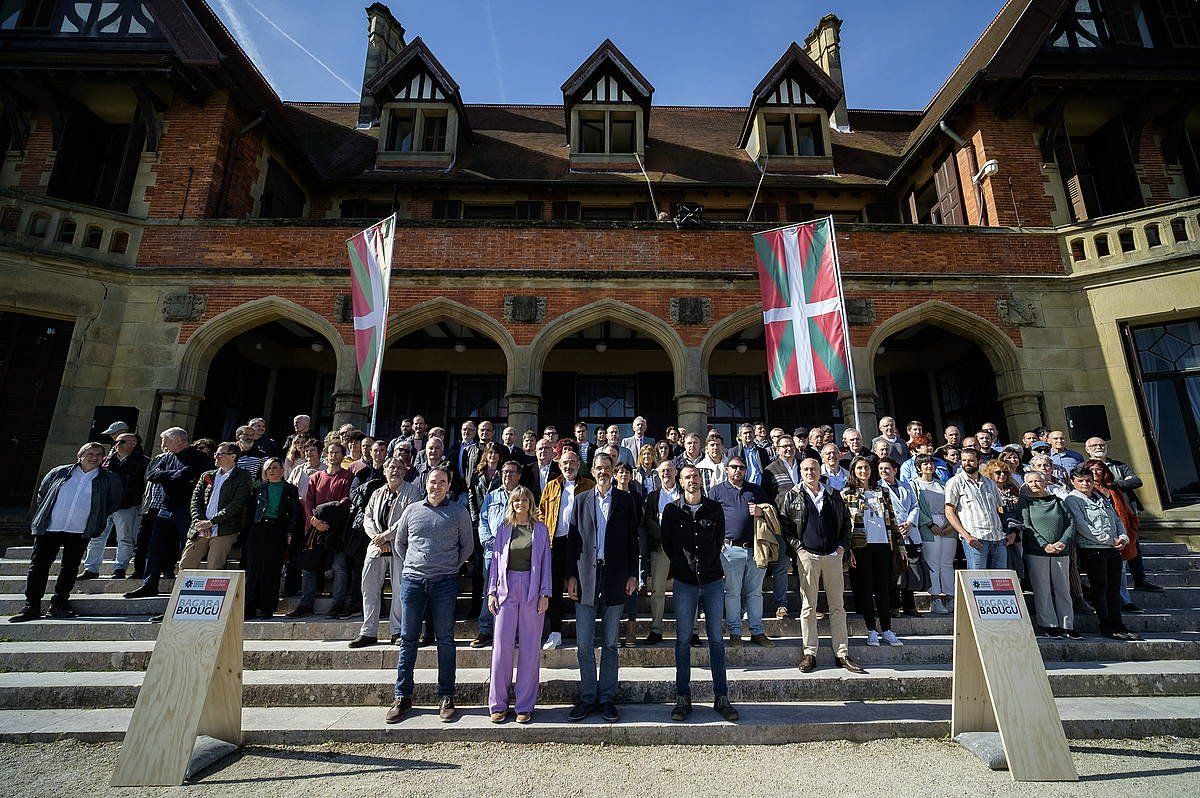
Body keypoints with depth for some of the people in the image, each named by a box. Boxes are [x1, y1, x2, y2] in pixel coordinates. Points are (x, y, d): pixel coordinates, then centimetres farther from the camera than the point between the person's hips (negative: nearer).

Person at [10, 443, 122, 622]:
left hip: (79, 532, -1)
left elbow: (114, 502, 9)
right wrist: (42, 517, 9)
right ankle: (31, 606, 10)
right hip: (49, 528, 1)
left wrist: (96, 520, 3)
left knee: (70, 568, 5)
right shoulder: (59, 473, 8)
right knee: (38, 566, 2)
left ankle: (59, 603, 16)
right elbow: (41, 495, 17)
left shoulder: (110, 479, 4)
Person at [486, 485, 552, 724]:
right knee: (502, 646, 1)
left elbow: (546, 562, 5)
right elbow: (495, 560, 8)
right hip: (507, 589, 0)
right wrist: (492, 591, 2)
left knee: (530, 648, 4)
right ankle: (498, 704, 16)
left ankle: (525, 705, 17)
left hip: (532, 591, 0)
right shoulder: (503, 528, 7)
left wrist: (545, 594, -2)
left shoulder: (540, 529, 5)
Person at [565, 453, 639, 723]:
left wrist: (632, 575, -1)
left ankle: (606, 698, 23)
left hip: (615, 577, -1)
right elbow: (573, 539, 5)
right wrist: (571, 576, 0)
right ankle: (587, 698, 21)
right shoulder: (581, 500, 6)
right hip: (586, 578, 1)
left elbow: (632, 539, 4)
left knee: (610, 643, 10)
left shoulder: (625, 500, 4)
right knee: (585, 645, 7)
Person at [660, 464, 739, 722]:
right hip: (685, 582, -1)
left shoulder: (715, 509, 5)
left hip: (713, 581, 1)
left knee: (716, 639, 7)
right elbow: (666, 544, 6)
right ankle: (683, 698, 15)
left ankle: (721, 698, 17)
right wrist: (684, 567, 4)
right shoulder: (671, 510, 1)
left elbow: (719, 541, 13)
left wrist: (708, 564, 7)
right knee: (683, 640, 4)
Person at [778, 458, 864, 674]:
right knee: (808, 606, 2)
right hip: (807, 556, -2)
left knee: (838, 606, 6)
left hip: (833, 555, 2)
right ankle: (809, 653, 9)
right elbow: (784, 524, 3)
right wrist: (798, 547, -5)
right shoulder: (791, 496, 4)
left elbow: (846, 522, 16)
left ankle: (842, 654, 14)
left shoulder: (834, 495, 12)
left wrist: (843, 546, 4)